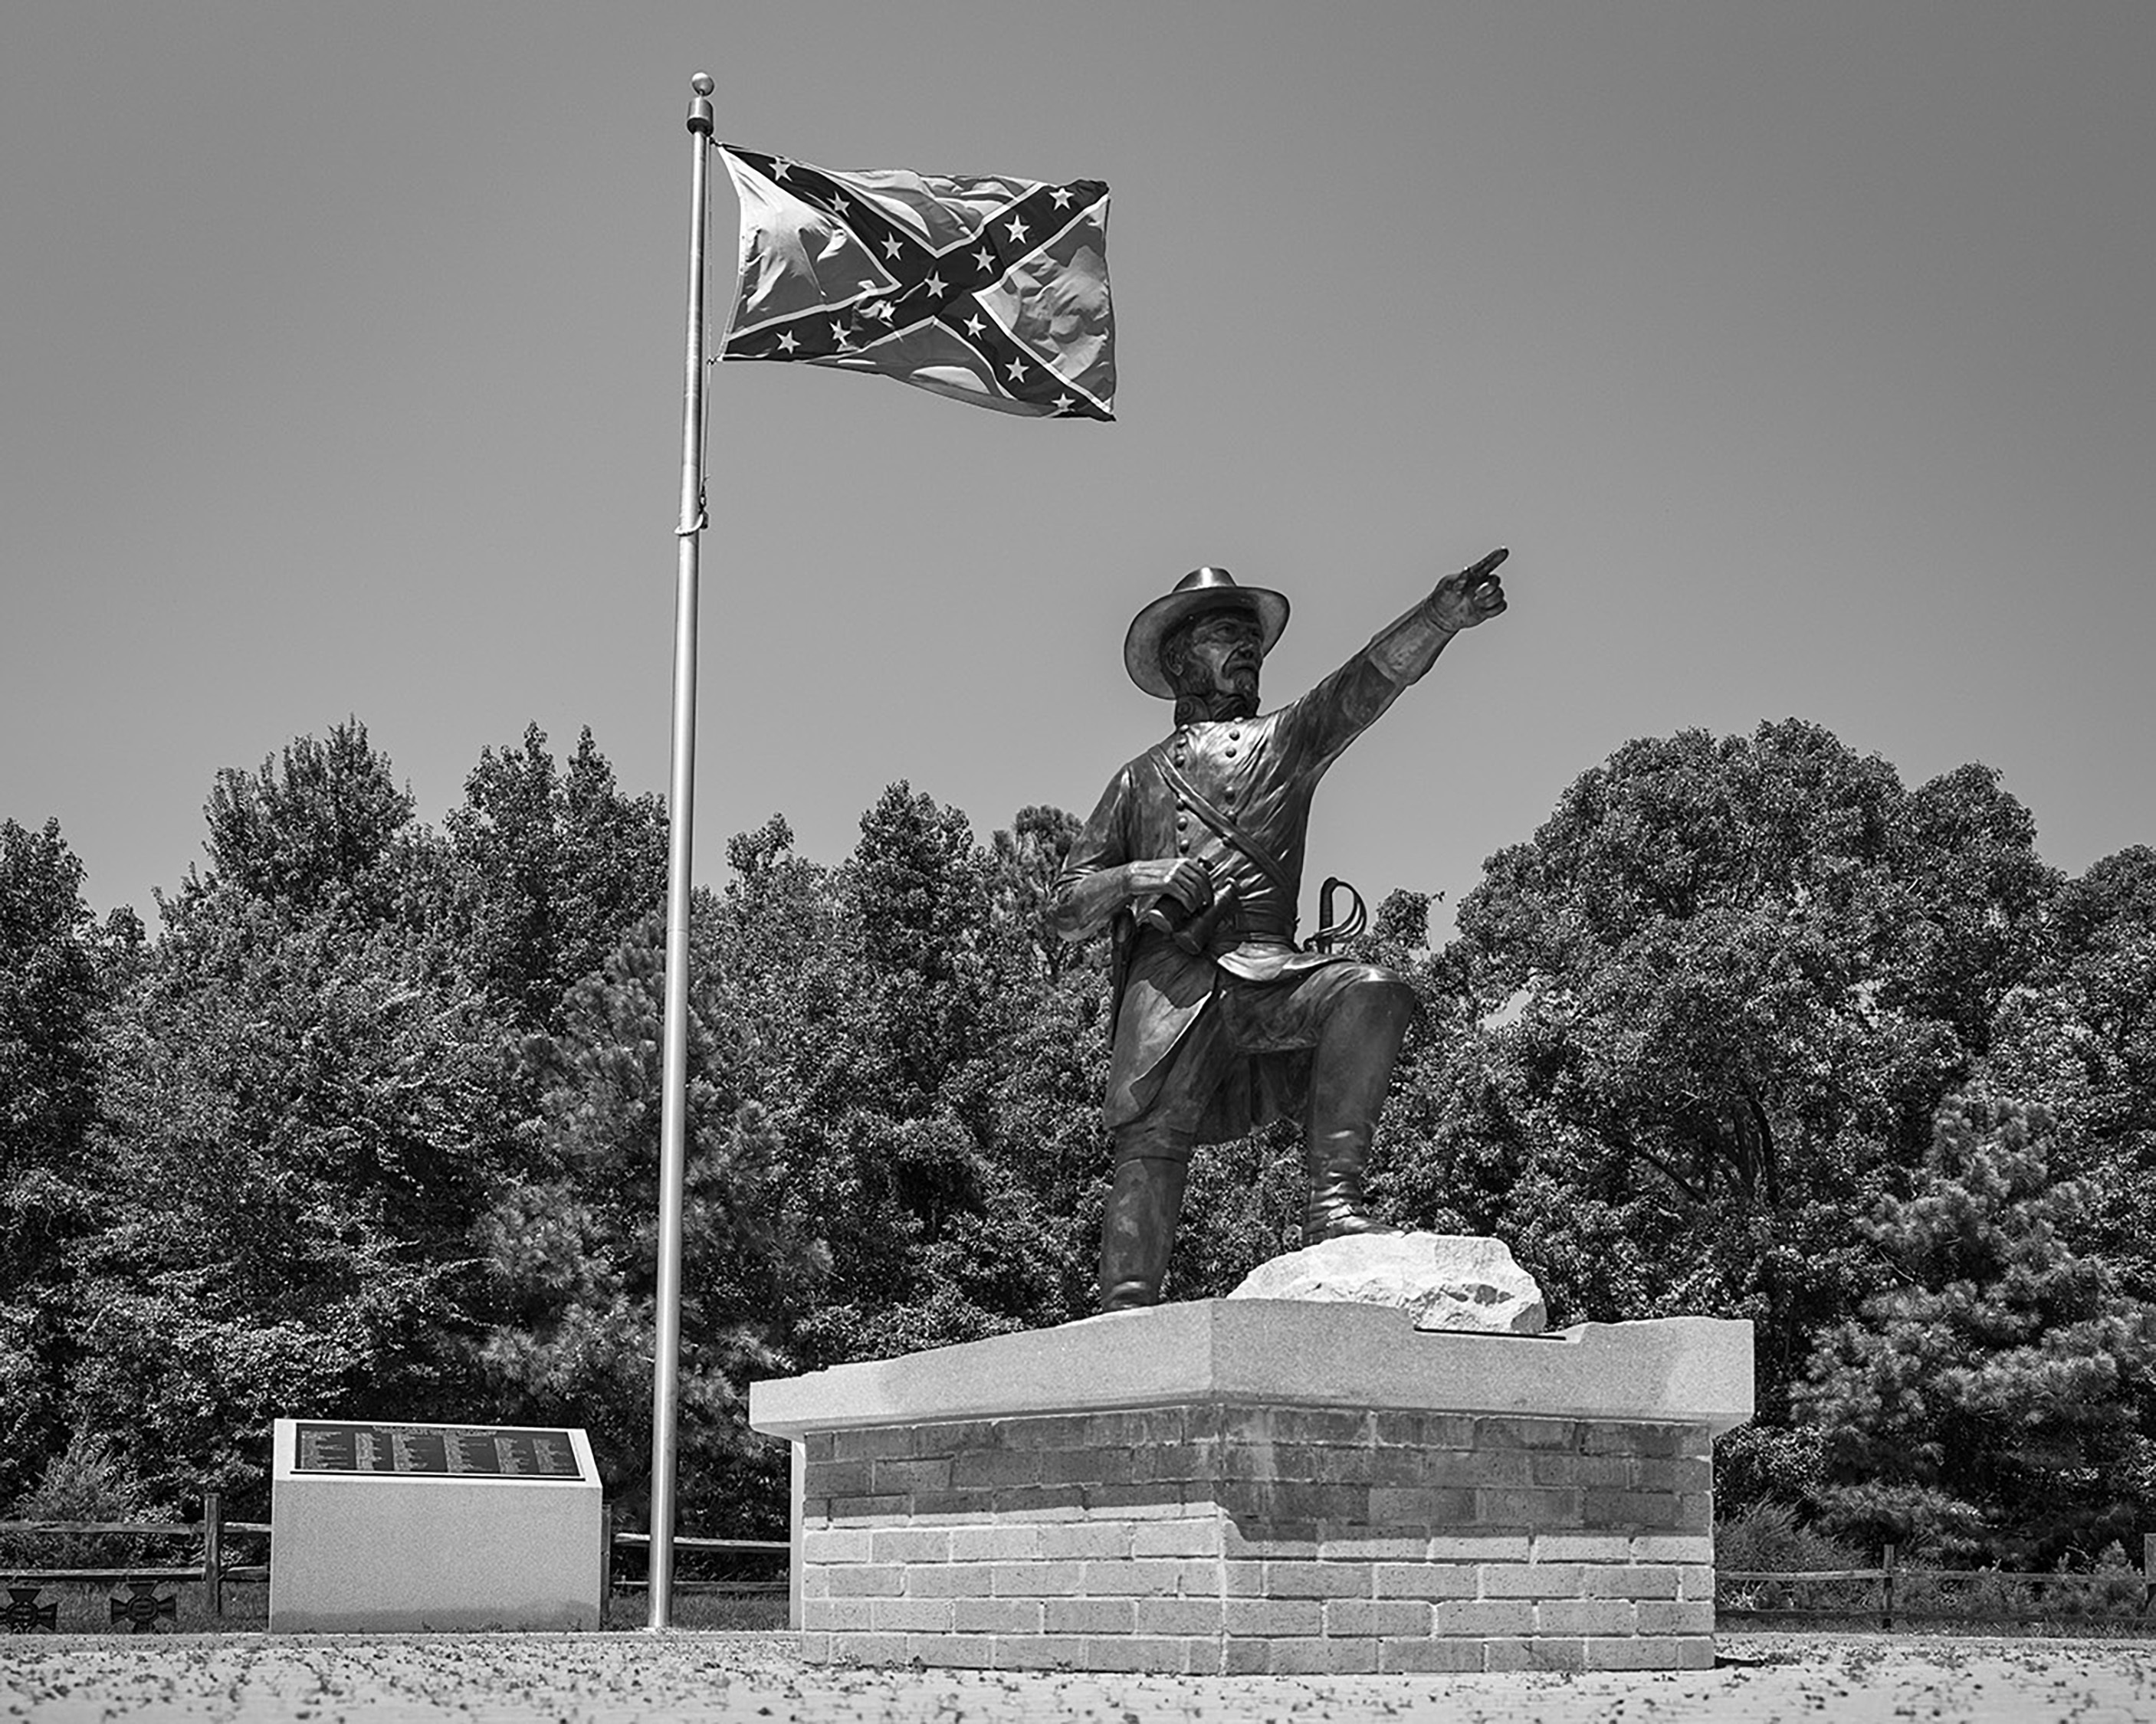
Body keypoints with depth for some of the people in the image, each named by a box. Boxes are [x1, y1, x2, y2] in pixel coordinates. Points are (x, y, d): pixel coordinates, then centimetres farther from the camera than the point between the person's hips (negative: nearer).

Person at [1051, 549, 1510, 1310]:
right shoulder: (1140, 778, 27)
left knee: (1372, 992, -28)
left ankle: (1332, 1200, -30)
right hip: (1166, 976, 0)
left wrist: (1441, 616, -14)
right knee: (1149, 1146, -16)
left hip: (1265, 969, 0)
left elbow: (1372, 680, 6)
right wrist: (1139, 879, -1)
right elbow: (1068, 910, 22)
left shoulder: (1286, 737, 26)